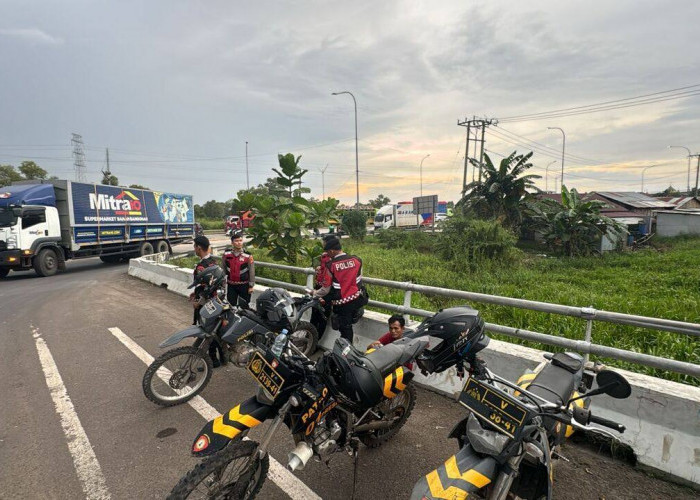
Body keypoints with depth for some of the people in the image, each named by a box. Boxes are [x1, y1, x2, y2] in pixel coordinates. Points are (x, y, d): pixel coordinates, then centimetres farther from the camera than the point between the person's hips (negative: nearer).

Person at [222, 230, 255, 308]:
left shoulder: (248, 255, -11)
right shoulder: (226, 254, -3)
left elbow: (252, 271, -7)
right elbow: (224, 269, 7)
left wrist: (251, 286, -6)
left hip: (244, 285, -2)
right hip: (231, 285, 2)